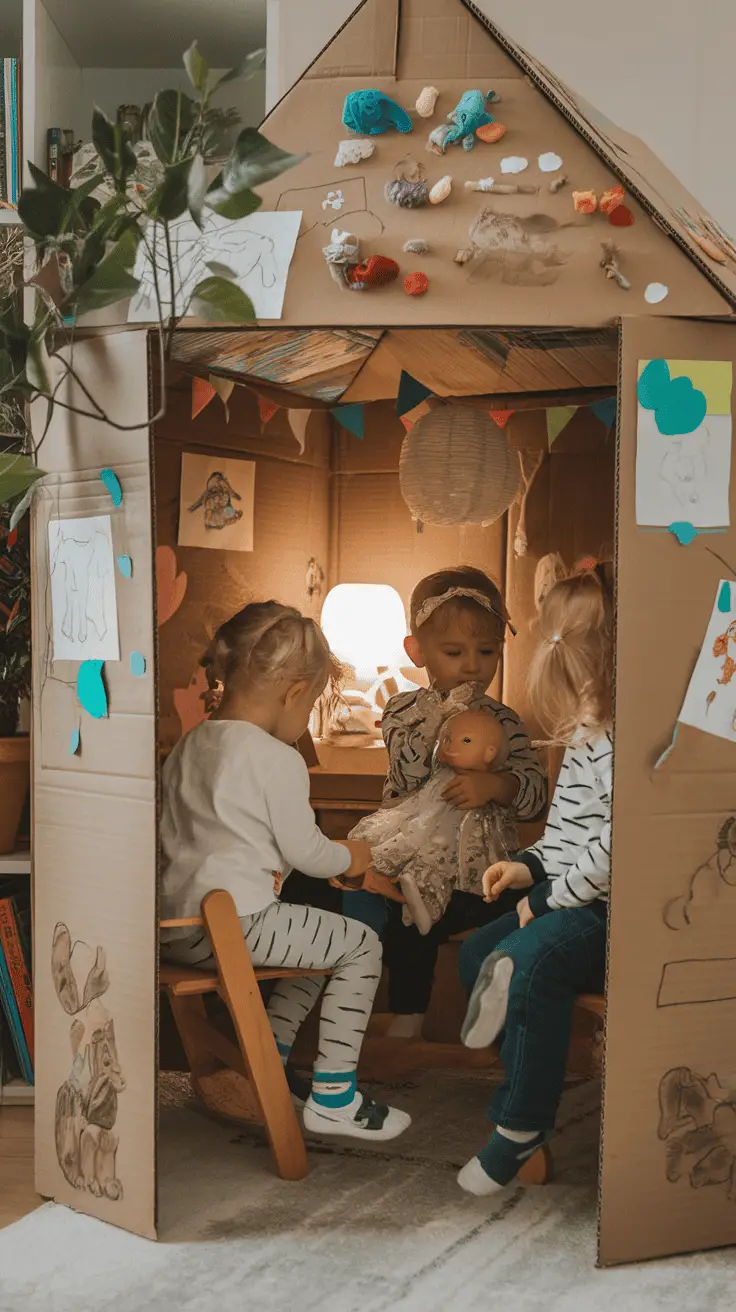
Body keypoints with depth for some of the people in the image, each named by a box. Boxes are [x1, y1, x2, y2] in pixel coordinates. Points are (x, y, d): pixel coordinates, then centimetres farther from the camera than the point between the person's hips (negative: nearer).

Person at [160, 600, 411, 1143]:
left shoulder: (187, 747, 11)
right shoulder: (279, 759, -14)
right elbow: (304, 850, -9)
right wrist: (349, 857, 13)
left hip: (176, 926, 9)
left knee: (318, 938, 27)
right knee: (361, 945, 3)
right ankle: (332, 1098, 4)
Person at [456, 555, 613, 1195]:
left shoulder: (617, 748, -21)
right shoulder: (583, 742, 12)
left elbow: (614, 846, -28)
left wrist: (549, 898, -18)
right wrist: (529, 866, 9)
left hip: (610, 913, -11)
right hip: (570, 902, 11)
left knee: (529, 960, -31)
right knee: (478, 954, 10)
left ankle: (522, 1127, -15)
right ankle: (524, 1092, 14)